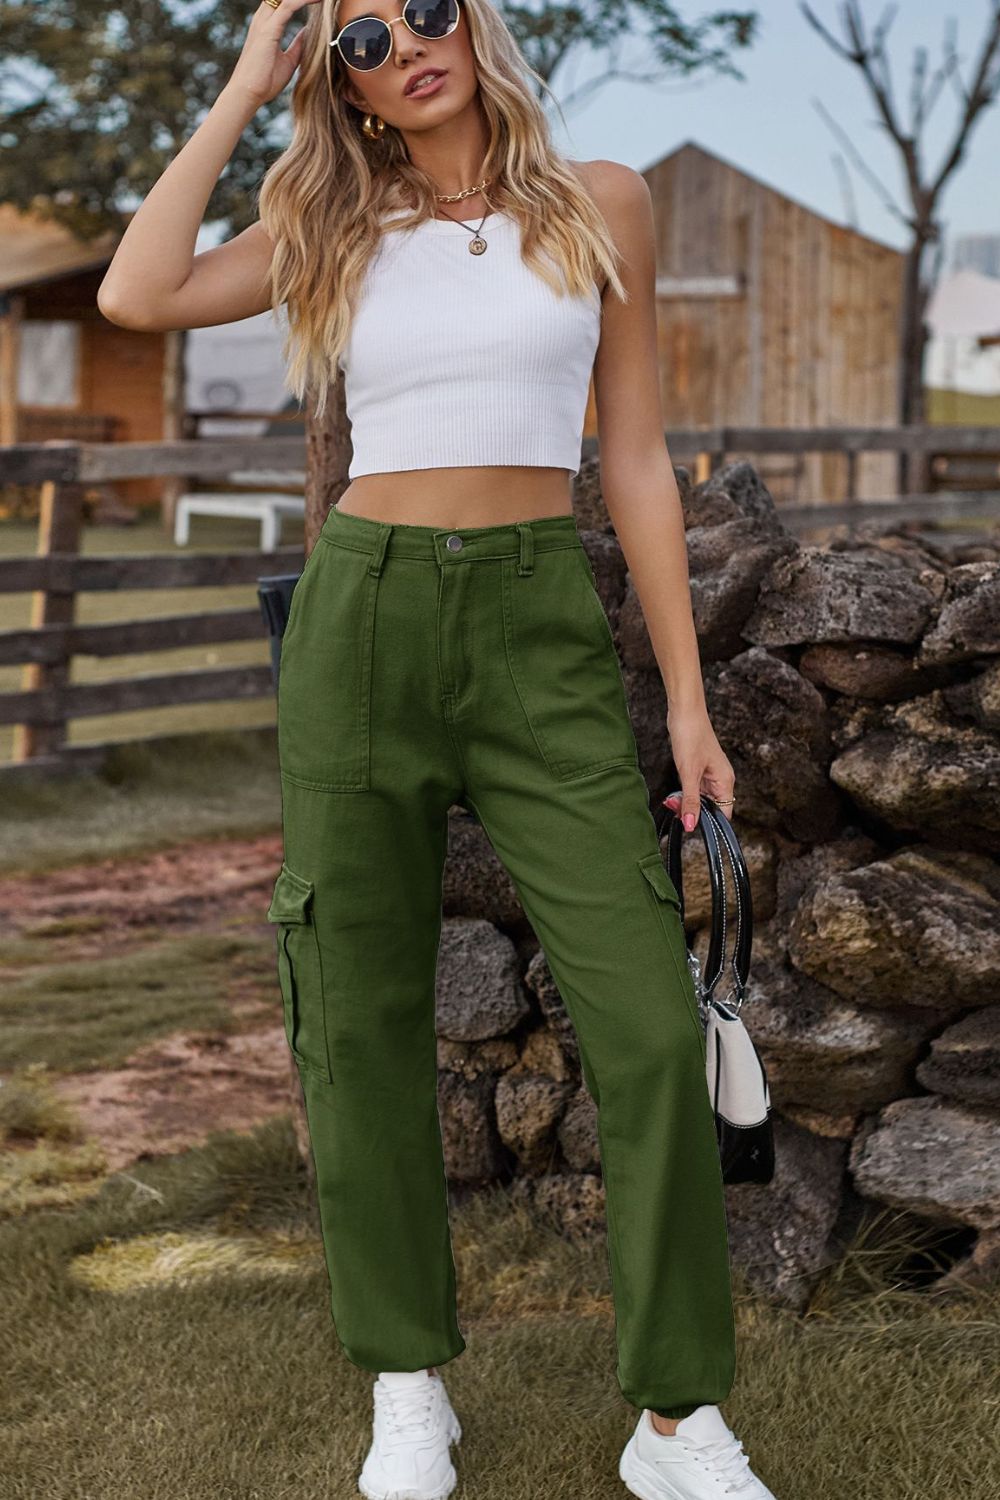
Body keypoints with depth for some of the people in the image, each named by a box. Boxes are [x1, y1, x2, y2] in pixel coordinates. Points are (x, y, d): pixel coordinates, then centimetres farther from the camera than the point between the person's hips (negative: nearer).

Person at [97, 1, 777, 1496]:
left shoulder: (601, 204, 6)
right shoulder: (331, 234, 8)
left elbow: (636, 460, 6)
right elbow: (136, 297, -7)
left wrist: (688, 699, 2)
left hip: (544, 636, -1)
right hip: (362, 620, 1)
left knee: (650, 1019, -9)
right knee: (365, 1020, 4)